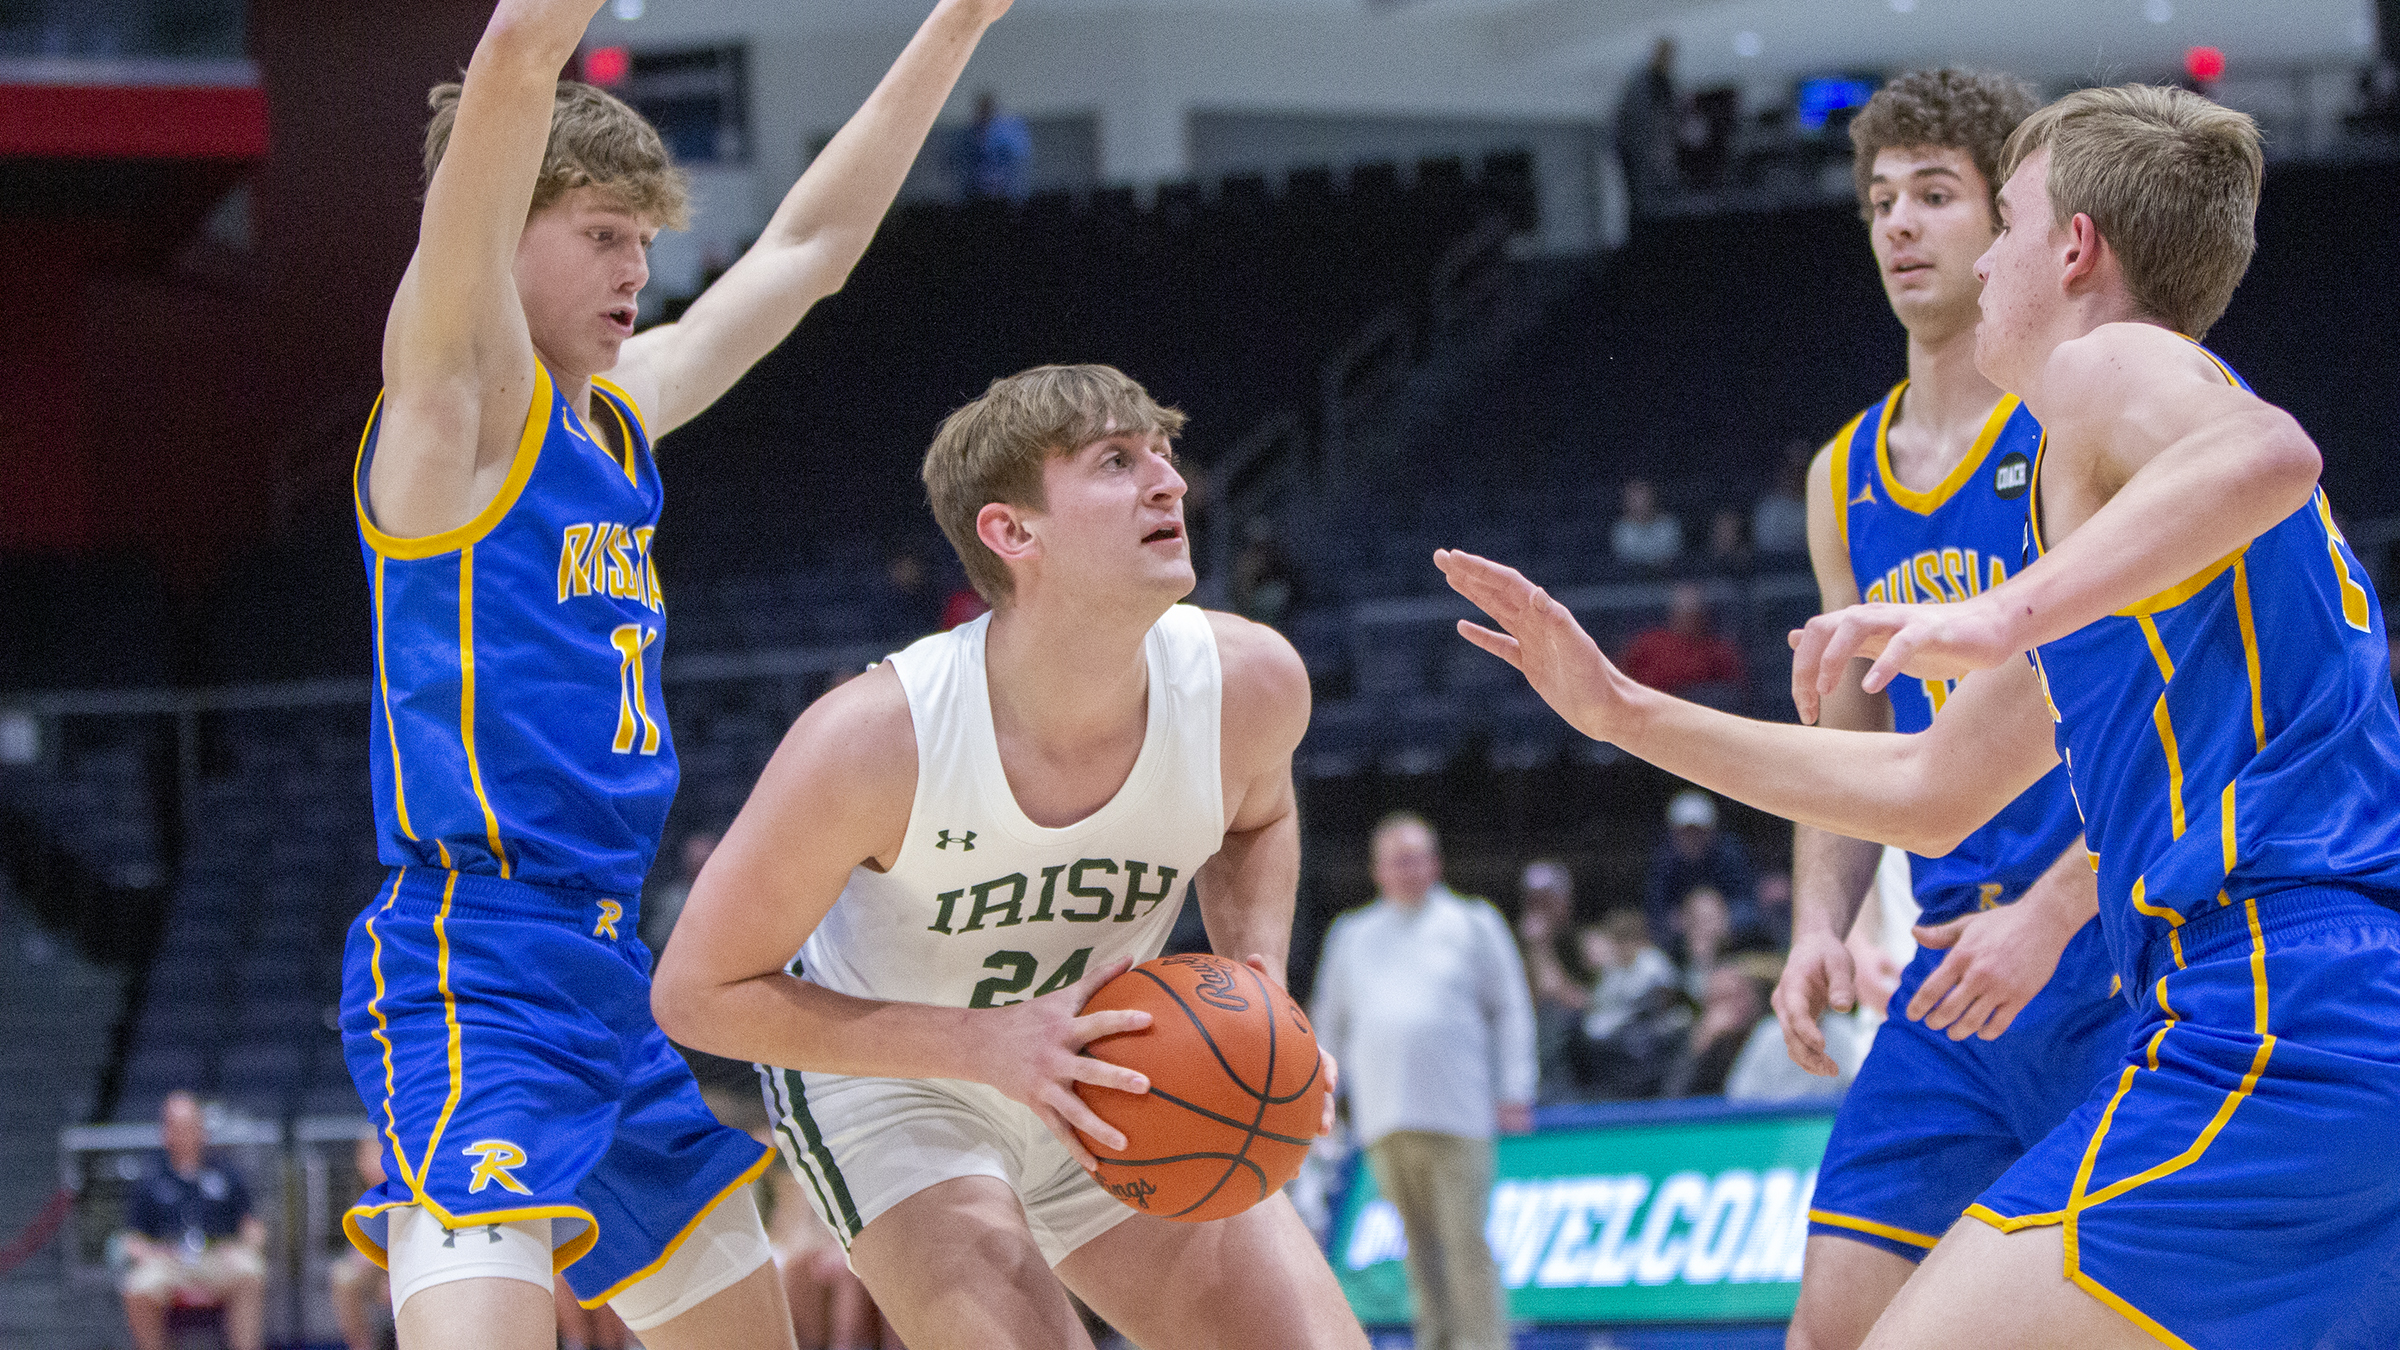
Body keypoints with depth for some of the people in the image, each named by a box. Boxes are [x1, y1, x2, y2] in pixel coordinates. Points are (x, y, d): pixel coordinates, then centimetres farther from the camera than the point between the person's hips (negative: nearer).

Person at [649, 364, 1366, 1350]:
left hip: (1105, 1078, 5)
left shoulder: (1250, 682, -20)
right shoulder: (872, 740, -33)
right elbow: (697, 992, -23)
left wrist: (1260, 990, -14)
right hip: (882, 1077, -5)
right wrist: (985, 1044, -33)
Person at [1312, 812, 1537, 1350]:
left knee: (1466, 1240, -9)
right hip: (1384, 1121, 3)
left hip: (1457, 1116, -3)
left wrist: (1513, 1092, 0)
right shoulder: (1352, 935, 19)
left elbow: (1510, 1010, 9)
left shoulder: (1472, 924, 10)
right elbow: (1330, 1025, 24)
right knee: (1419, 1245, 2)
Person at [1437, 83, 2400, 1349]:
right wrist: (1623, 710, 35)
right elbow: (1928, 792, 34)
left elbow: (2265, 455, -26)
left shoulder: (2108, 366, 0)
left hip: (2275, 1012, -11)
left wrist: (2002, 617, -31)